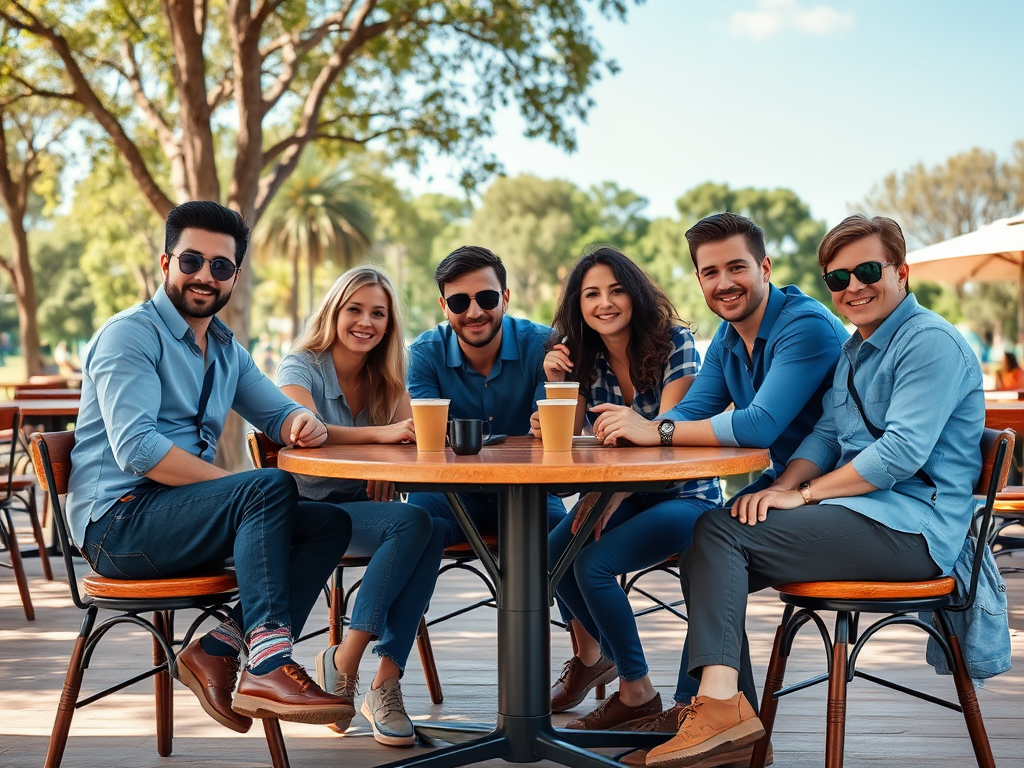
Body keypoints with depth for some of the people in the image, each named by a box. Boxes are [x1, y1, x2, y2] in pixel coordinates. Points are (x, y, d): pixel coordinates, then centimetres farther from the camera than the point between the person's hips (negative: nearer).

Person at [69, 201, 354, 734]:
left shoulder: (227, 350, 18)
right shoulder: (131, 333, -8)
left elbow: (279, 415, 19)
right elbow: (135, 449, -20)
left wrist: (305, 423, -7)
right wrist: (241, 487, -23)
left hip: (184, 517, 8)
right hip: (117, 520, -8)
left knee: (330, 523, -8)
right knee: (270, 487, -28)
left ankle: (219, 648, -19)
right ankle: (267, 664, -32)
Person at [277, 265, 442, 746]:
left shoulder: (385, 378, 12)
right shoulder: (301, 368, -5)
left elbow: (417, 431, -5)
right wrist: (381, 434, -40)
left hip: (365, 509, 5)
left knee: (429, 532, -29)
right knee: (413, 522, -30)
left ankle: (385, 685, -24)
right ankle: (341, 664, -18)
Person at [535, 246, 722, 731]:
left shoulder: (674, 344, -14)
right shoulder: (583, 356, 2)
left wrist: (616, 491, -34)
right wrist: (556, 384, -16)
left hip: (683, 496, -5)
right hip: (621, 493, 5)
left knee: (592, 562, -26)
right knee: (552, 553, -21)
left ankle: (637, 692, -5)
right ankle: (589, 655, 10)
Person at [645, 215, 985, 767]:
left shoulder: (930, 342, -10)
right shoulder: (855, 349, 21)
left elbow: (903, 453, -19)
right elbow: (826, 434, 15)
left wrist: (802, 495, -16)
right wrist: (784, 486, -6)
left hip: (909, 527, -10)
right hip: (863, 514, 10)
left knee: (720, 532, -18)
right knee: (708, 551, -2)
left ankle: (720, 703, -21)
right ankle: (714, 705, -9)